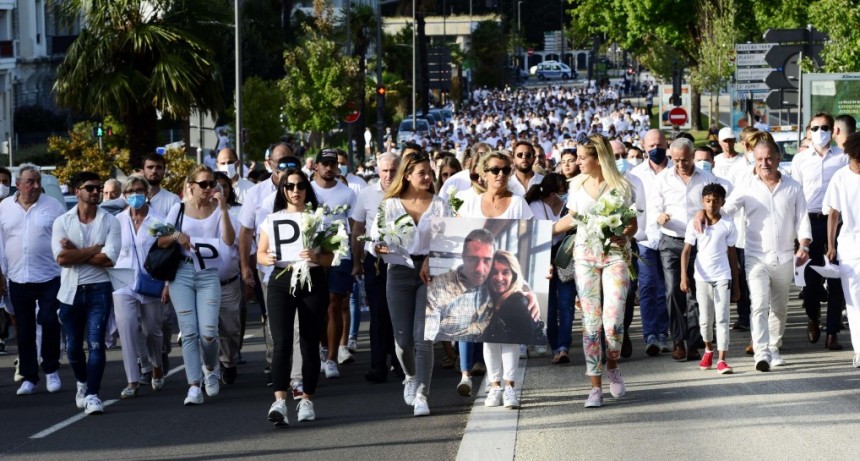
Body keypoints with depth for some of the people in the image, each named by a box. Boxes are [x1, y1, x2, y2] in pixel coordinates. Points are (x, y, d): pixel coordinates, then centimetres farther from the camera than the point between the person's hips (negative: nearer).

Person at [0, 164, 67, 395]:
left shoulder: (53, 206, 0)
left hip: (50, 278, -2)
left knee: (49, 322, -10)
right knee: (24, 331, 7)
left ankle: (51, 370, 9)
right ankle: (29, 378, 16)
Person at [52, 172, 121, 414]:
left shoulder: (110, 221, -2)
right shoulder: (62, 222, 1)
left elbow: (108, 259, -13)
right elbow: (62, 258, -12)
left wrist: (76, 253, -10)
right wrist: (94, 250, -11)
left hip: (98, 289, -2)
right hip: (70, 291, 2)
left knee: (96, 343, -11)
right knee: (73, 346, 12)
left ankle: (92, 395, -9)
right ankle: (82, 383, 37)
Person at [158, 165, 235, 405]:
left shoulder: (218, 210, 4)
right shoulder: (179, 209, 7)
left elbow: (228, 240, -11)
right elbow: (161, 242, 9)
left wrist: (223, 208, -16)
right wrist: (176, 236, -12)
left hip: (209, 275, -1)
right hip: (182, 274, 1)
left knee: (208, 332, -10)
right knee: (189, 332, -5)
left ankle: (210, 369, 21)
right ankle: (194, 387, -3)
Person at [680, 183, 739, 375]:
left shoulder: (727, 225, 1)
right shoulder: (695, 224, 1)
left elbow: (732, 254, 7)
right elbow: (686, 251, 0)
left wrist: (736, 284, 7)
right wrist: (684, 276, -12)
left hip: (722, 277, -1)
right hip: (702, 277, 1)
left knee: (722, 318, -7)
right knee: (705, 319, 10)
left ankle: (721, 359, -10)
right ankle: (708, 350, 34)